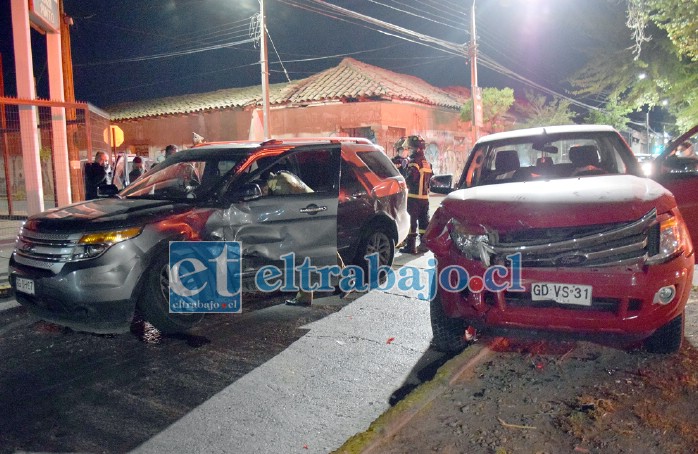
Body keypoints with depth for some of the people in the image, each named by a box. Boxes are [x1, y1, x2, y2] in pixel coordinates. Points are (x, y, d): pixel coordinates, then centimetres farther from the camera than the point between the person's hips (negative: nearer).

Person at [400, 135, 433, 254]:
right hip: (425, 196, 8)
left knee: (412, 220, -3)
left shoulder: (414, 163, -15)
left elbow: (409, 181, -21)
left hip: (414, 197, -8)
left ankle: (411, 246, -2)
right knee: (424, 220, 11)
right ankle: (424, 244, 16)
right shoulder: (427, 163, 14)